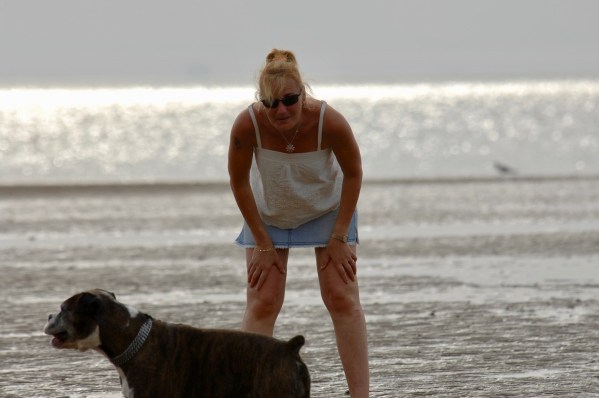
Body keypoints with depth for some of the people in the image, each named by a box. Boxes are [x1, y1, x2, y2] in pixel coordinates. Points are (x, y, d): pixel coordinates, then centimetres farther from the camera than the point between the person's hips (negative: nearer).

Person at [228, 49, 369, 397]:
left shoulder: (330, 122, -34)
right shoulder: (247, 125, -33)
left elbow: (353, 173, -15)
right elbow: (239, 182, -15)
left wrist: (339, 237, -14)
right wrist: (263, 244, -11)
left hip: (327, 211, -1)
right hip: (269, 215, 1)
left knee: (343, 299, -8)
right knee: (262, 304, -6)